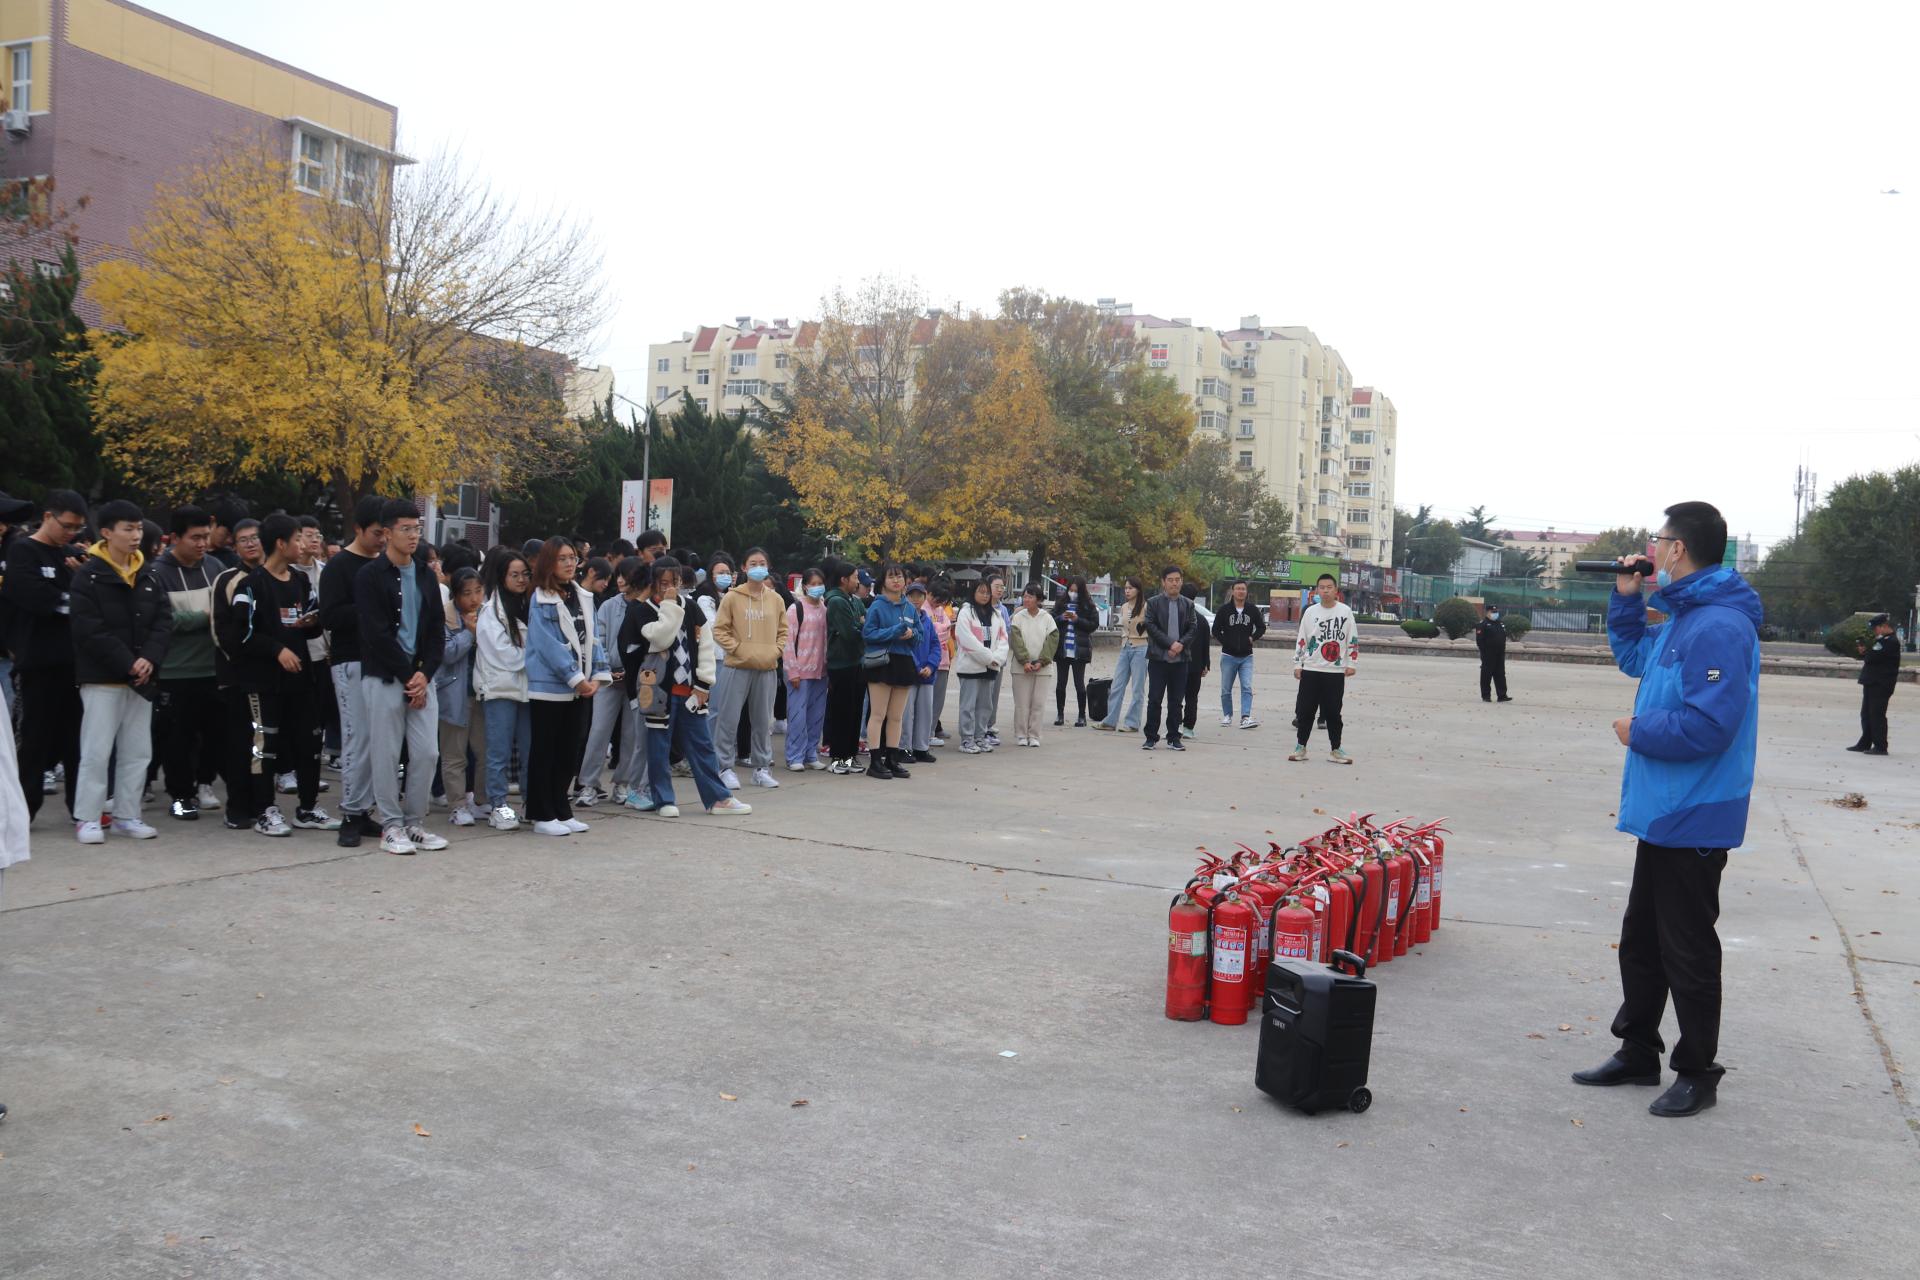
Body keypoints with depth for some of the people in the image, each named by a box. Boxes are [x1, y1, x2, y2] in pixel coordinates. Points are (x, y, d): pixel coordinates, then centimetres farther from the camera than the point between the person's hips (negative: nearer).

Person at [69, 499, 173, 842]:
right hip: (102, 677, -6)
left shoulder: (148, 576, 10)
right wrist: (128, 664, -18)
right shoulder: (88, 575, -8)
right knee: (96, 751, -2)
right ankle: (88, 819, 7)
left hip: (142, 677, 6)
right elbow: (91, 631, -14)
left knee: (138, 751, 9)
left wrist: (150, 659, -11)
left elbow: (164, 620, 5)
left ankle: (127, 816, 18)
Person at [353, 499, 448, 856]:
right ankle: (392, 826, 10)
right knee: (386, 754, 0)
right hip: (384, 678, -5)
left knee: (427, 752, 3)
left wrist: (425, 673, -5)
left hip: (421, 678, 5)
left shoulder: (426, 576, 13)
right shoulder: (371, 577, -4)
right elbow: (377, 634, -11)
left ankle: (415, 822, 15)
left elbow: (437, 630, 10)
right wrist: (408, 675, -12)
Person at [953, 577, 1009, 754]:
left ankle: (980, 737, 18)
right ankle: (967, 740, 0)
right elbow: (968, 640, -15)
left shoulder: (995, 614, 14)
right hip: (970, 665, -6)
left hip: (990, 666, 6)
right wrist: (989, 657, -14)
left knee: (984, 704, 11)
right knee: (969, 704, -3)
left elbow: (1003, 639, 9)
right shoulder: (966, 613, -5)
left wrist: (997, 658, -8)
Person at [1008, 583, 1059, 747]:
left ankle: (1034, 735, 9)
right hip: (1021, 666, -1)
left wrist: (1041, 662, -11)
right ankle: (1020, 735, 9)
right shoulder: (1018, 617, 1)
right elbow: (1016, 641, -5)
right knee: (1022, 703, 1)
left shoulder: (1047, 618, 3)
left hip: (1042, 667, 1)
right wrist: (1025, 661, -14)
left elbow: (1052, 640, -1)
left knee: (1038, 703, 2)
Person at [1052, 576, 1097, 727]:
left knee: (1079, 683, -1)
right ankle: (1060, 714, 17)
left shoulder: (1089, 606, 0)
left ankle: (1082, 716, 7)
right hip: (1062, 649, 3)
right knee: (1061, 682, 7)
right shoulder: (1061, 603, 8)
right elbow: (1052, 621, 9)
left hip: (1079, 650, -3)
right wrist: (1061, 618, -11)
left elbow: (1094, 625, -3)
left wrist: (1078, 620, -15)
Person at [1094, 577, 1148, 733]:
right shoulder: (1124, 607, 12)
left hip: (1140, 649, -7)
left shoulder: (1145, 607, -8)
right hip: (1125, 648, 7)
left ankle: (1132, 723, 5)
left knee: (1137, 689, 0)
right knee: (1117, 686, 5)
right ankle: (1110, 721, 8)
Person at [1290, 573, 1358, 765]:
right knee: (1305, 710, 2)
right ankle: (1300, 747, 13)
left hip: (1336, 672, -1)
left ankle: (1335, 749, 13)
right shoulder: (1310, 612, 3)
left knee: (1333, 712, 4)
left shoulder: (1345, 612, 1)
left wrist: (1351, 663, -2)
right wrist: (1297, 664, 3)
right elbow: (1301, 640, 6)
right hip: (1310, 670, 1)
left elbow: (1353, 640, 4)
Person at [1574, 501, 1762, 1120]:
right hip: (1661, 812, 10)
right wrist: (1626, 600, 12)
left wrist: (1638, 732, -14)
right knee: (1641, 940, 19)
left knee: (1687, 951, 3)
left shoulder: (1720, 627, -23)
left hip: (1693, 819, -10)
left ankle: (1697, 1073, 18)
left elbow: (1707, 726, -29)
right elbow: (1633, 658, 26)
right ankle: (1637, 1052, 32)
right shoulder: (1677, 617, 9)